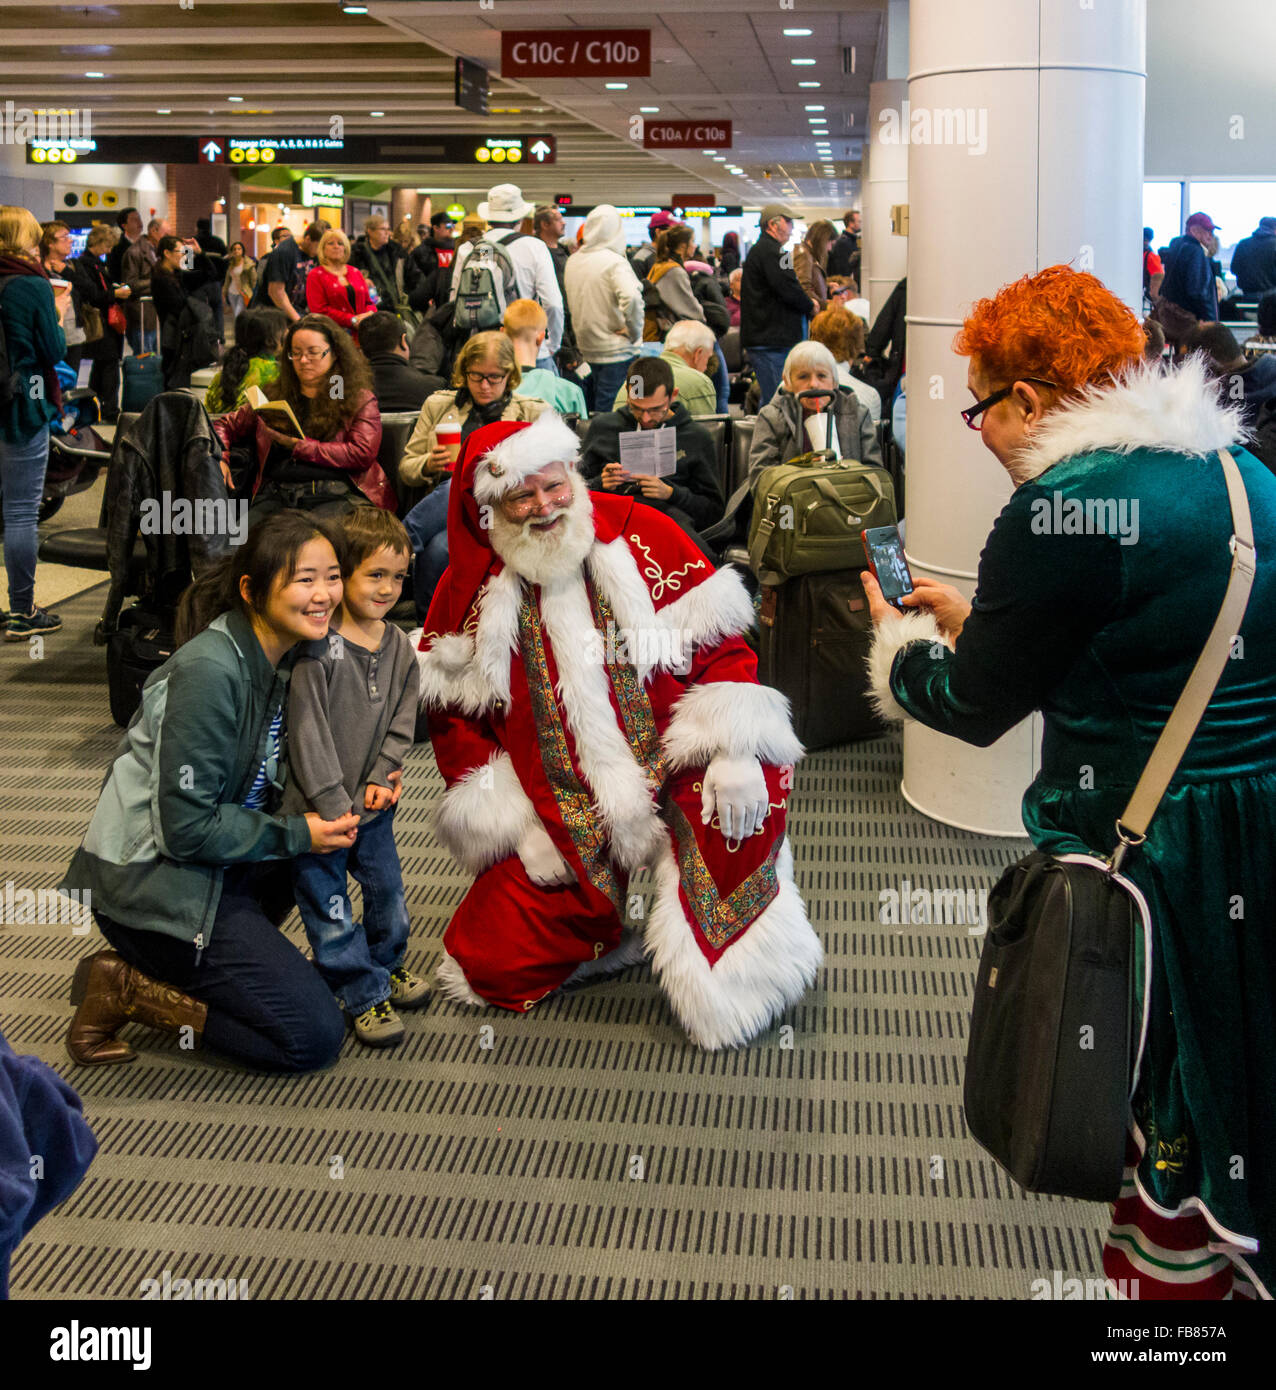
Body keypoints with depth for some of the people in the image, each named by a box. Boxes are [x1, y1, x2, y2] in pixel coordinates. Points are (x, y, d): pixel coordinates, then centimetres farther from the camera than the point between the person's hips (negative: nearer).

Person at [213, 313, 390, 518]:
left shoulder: (360, 400, 13)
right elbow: (225, 426, 32)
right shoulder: (274, 396, 24)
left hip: (337, 495, -3)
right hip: (275, 493, 3)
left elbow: (362, 454, -1)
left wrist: (299, 446, -2)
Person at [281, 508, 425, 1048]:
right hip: (317, 805, -5)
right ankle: (365, 994, 17)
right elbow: (308, 732, -19)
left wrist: (381, 779, -8)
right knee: (329, 906, 3)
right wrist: (333, 805, -19)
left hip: (373, 801, 5)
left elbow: (401, 722, 5)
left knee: (387, 887, 18)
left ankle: (388, 961, 42)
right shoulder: (317, 650, -18)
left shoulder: (399, 647, 1)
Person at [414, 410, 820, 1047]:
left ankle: (733, 968, -9)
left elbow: (722, 647, -5)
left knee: (754, 779, -32)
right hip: (561, 804, 1)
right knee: (498, 966, -3)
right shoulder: (469, 589, -1)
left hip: (670, 758, -1)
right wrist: (508, 823, -2)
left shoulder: (645, 538, -7)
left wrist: (734, 752, -18)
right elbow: (454, 714, 4)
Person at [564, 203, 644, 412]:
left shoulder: (573, 261, 7)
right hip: (616, 348, -7)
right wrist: (634, 333, -17)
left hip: (587, 346, 7)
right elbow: (631, 298, -29)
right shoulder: (615, 262, -16)